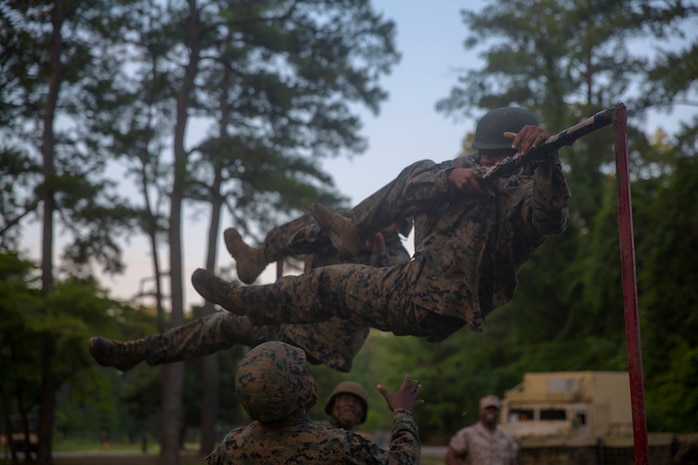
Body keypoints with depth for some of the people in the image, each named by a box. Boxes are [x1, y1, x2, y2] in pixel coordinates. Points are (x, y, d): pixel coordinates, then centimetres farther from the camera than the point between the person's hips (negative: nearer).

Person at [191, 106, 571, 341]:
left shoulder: (528, 194, -14)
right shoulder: (471, 168, 6)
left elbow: (551, 218, -40)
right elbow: (412, 186, -7)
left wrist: (546, 158, -55)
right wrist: (451, 176, -27)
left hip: (424, 307, -8)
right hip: (418, 279, 8)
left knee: (328, 282, 8)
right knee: (421, 169, 9)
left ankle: (244, 301, 32)